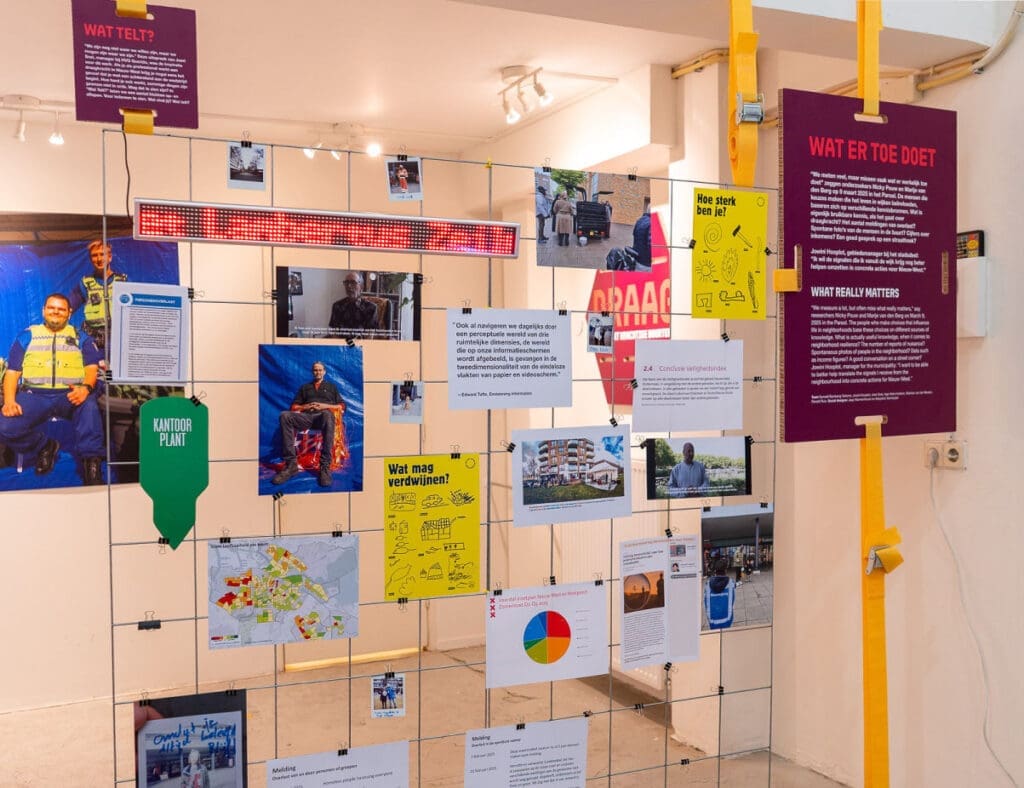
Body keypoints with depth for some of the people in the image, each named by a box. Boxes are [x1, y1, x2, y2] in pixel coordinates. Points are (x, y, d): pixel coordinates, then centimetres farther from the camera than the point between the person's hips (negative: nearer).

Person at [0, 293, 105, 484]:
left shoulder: (80, 338, 19)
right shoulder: (27, 336, 20)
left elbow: (92, 368, 6)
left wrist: (86, 388, -19)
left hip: (70, 396, -1)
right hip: (34, 395, 2)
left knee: (89, 405, -38)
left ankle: (91, 462, -30)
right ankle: (44, 447, 4)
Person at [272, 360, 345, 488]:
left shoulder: (331, 386, 27)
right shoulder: (304, 387, 31)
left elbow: (342, 406, 16)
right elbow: (294, 406, 22)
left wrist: (325, 406, 1)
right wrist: (305, 406, 2)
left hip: (323, 415, -2)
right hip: (306, 416, 2)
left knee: (327, 414, -43)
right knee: (285, 415, -31)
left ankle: (325, 466, -47)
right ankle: (291, 463, -37)